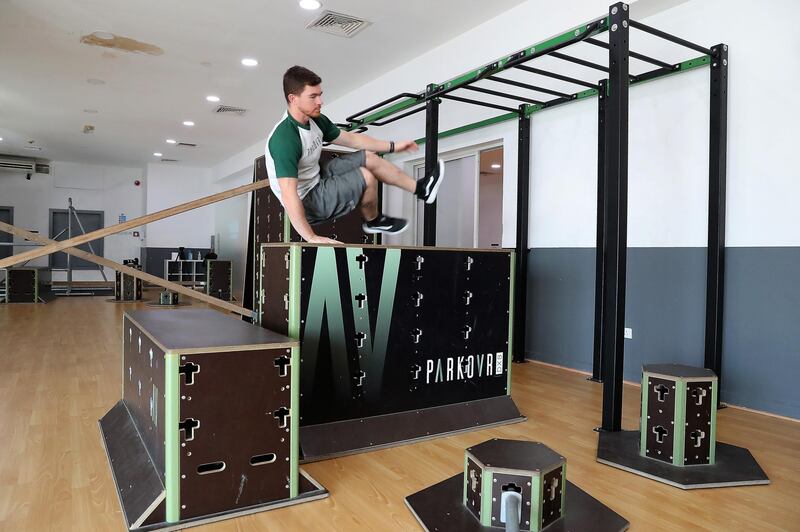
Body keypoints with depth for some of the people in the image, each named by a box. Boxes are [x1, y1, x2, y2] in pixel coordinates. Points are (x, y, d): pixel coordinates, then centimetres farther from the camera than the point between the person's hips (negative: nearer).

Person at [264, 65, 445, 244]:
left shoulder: (315, 120, -3)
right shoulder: (284, 138, -29)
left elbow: (350, 139, 12)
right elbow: (288, 195, -35)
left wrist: (393, 146, 15)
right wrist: (311, 237, -36)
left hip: (316, 181, 9)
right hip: (305, 204, -9)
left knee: (369, 158, 8)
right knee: (365, 177, -18)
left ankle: (420, 189, 19)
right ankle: (373, 221, 10)